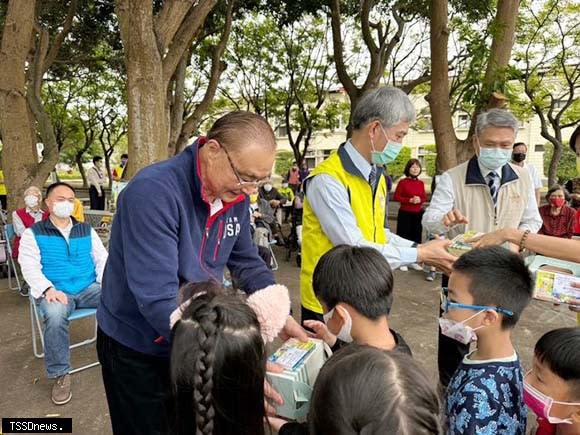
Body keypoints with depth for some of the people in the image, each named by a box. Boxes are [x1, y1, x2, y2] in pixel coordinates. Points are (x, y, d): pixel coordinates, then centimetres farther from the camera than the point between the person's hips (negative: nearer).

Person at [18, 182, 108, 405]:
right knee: (55, 315, -37)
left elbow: (102, 258, 11)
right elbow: (30, 267, -4)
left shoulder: (86, 230, 15)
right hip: (55, 291, -2)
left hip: (89, 288, 3)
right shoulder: (33, 233, 6)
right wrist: (48, 289, -22)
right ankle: (60, 374, -15)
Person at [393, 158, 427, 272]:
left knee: (416, 236, 9)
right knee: (404, 236, 0)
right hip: (405, 213, -5)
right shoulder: (403, 182, -8)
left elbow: (424, 197, 13)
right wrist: (410, 200, -17)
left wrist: (420, 200, -10)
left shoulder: (421, 183, 6)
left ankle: (414, 261, 22)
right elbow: (396, 197, -8)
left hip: (418, 214, 5)